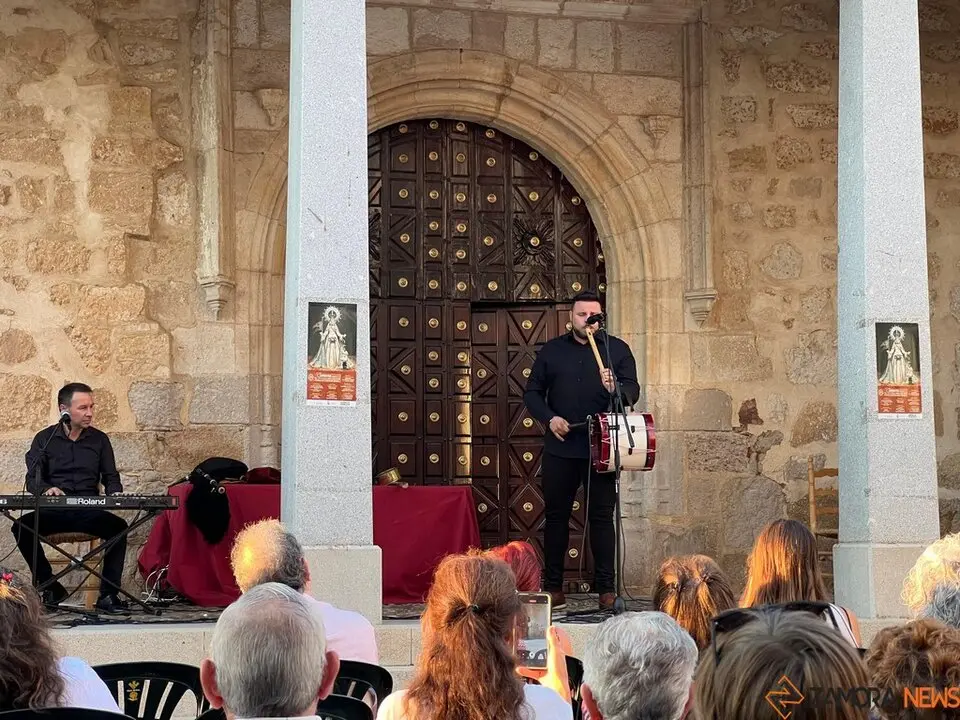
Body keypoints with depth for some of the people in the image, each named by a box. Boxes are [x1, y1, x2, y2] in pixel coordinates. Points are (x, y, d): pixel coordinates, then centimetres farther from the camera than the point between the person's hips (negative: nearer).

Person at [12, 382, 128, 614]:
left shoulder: (99, 439, 12)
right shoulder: (44, 439, 9)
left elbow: (111, 478, 14)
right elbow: (32, 480, 3)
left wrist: (115, 493, -10)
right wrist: (47, 489, -20)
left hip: (89, 513, 0)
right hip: (52, 513, 0)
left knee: (119, 527, -30)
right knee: (22, 527, -29)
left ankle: (108, 595, -24)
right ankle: (50, 587, -14)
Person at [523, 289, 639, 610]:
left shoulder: (617, 349, 6)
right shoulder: (552, 350, 10)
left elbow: (633, 391, -2)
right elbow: (532, 392, 11)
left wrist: (616, 388, -25)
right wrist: (549, 418, -8)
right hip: (560, 448, 2)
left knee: (602, 516, -1)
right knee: (556, 515, 6)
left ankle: (606, 588, 4)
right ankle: (553, 587, 13)